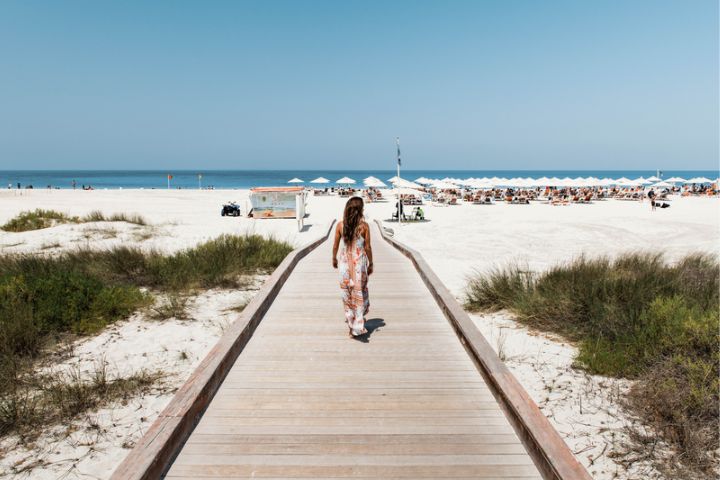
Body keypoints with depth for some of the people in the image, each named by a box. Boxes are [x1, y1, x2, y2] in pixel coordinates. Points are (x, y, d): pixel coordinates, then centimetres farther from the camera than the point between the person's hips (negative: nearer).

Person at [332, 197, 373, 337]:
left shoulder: (340, 225, -6)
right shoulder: (364, 226, -10)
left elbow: (335, 245, 1)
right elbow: (367, 247, -6)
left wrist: (334, 259, 18)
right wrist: (370, 264, 5)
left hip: (344, 262, 1)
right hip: (359, 262, -1)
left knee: (347, 293, 13)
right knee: (359, 292, 12)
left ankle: (351, 322, 19)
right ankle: (357, 326, 10)